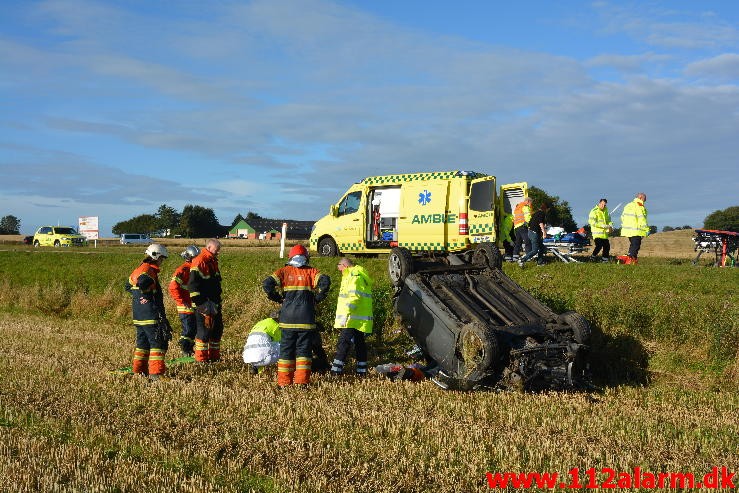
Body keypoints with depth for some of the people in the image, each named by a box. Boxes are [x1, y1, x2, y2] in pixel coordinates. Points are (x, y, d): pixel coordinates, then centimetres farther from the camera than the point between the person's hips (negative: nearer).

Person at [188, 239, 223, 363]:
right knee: (204, 330, -6)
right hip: (204, 305, -10)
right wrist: (199, 303, -21)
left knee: (217, 329, 15)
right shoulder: (200, 261, -14)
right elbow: (193, 284, -20)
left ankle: (214, 356, 25)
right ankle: (201, 358, 3)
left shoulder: (213, 262, 17)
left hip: (214, 304, 10)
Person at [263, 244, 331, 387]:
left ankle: (284, 381, 10)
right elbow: (325, 281, -14)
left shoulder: (284, 271, 6)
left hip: (287, 317, 1)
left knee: (286, 348, 10)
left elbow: (267, 284, -7)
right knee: (304, 348, 7)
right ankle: (302, 380, 4)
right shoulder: (311, 271, 4)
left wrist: (278, 298, 5)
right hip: (306, 318, -1)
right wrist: (317, 298, -1)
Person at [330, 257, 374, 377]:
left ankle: (336, 369, -12)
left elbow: (354, 297, -23)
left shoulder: (354, 277, -12)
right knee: (359, 342, 13)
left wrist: (345, 314, -27)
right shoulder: (361, 276, 23)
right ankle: (361, 371, 19)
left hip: (353, 320, -11)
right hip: (360, 320, 11)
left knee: (344, 343, -10)